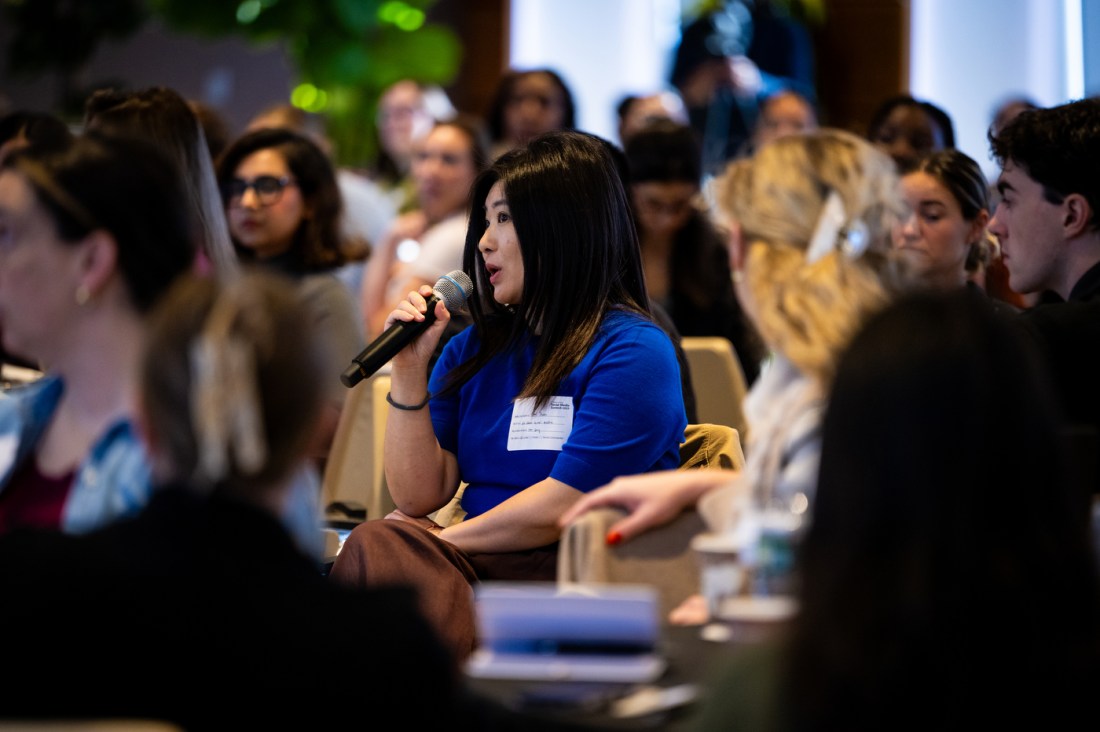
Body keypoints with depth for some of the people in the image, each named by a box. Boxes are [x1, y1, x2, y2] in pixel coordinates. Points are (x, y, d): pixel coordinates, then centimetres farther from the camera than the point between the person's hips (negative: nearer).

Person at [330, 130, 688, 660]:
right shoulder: (473, 349, 18)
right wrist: (409, 371, 3)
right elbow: (418, 497, 11)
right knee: (376, 544, -29)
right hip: (475, 567, 6)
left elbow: (559, 508, -9)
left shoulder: (634, 352, -3)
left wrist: (439, 541, -2)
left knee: (379, 551, -32)